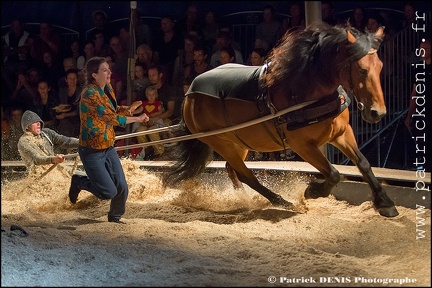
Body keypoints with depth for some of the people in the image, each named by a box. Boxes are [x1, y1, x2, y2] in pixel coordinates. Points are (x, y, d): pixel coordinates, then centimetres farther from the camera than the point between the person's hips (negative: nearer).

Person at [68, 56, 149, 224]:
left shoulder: (108, 89, 4)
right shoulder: (90, 94, -22)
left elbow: (115, 111, 16)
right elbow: (111, 118, -26)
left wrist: (130, 109, -5)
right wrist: (137, 119, -21)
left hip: (108, 147, 8)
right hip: (92, 151, -8)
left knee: (122, 188, 4)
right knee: (108, 192, -9)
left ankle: (115, 217, 29)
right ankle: (78, 181, 16)